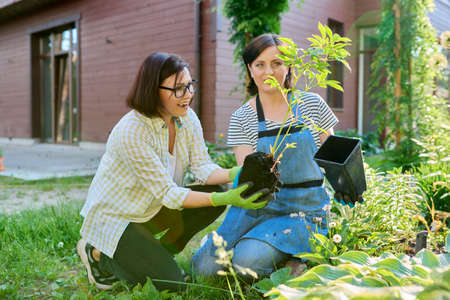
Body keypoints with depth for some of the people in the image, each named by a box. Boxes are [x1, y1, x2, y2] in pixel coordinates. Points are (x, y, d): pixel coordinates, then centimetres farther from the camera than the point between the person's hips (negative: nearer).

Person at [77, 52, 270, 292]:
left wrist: (235, 174, -31)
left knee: (217, 191, -12)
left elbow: (203, 168, -10)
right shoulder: (131, 131, -30)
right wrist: (225, 199, -37)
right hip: (115, 216, -7)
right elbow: (167, 194, -29)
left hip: (154, 208, 7)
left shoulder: (188, 118, -7)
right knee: (170, 284, -15)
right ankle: (98, 253, 8)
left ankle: (155, 253, 5)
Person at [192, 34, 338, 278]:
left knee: (247, 260, -25)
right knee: (205, 266, -12)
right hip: (260, 204, 2)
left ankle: (291, 256, 6)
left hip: (304, 208, -2)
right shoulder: (241, 118, 1)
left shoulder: (312, 104, 1)